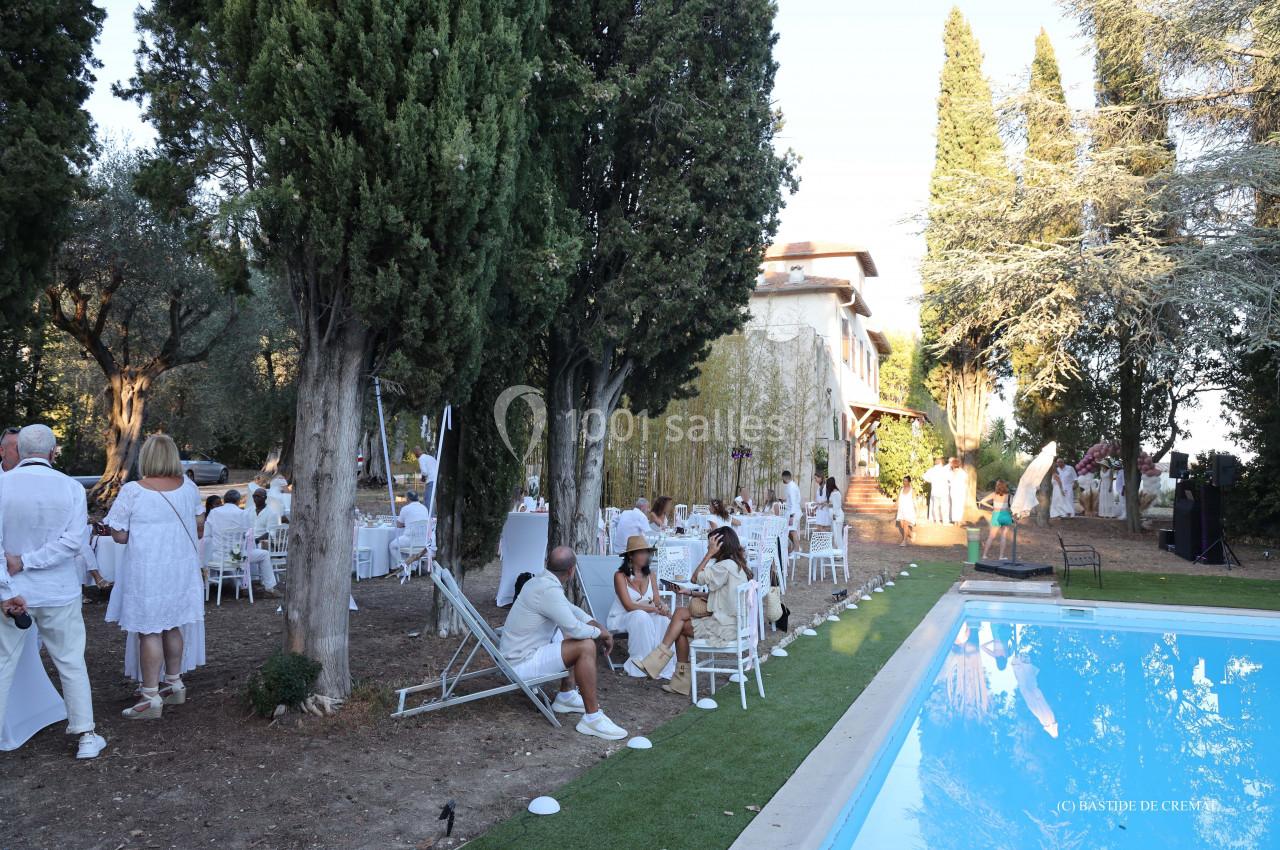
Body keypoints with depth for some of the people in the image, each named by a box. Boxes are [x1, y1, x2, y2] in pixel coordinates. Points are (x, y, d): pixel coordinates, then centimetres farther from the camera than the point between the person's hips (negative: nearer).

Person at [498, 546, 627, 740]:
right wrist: (600, 632, -6)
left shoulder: (541, 581, 7)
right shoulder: (549, 590, -24)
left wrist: (599, 626, 7)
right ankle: (592, 719, -15)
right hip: (521, 664, -10)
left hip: (517, 653, 10)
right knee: (586, 646, -20)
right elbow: (575, 628, -26)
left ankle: (566, 696, 25)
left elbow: (571, 609, 19)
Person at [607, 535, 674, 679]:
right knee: (641, 616, -37)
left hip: (644, 618, 5)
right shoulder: (620, 576, -11)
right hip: (621, 619, -5)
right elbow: (629, 606, -20)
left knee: (664, 619, -27)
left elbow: (657, 600, -1)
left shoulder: (651, 576, 8)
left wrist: (662, 607, -26)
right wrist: (655, 609, -27)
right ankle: (641, 664, -29)